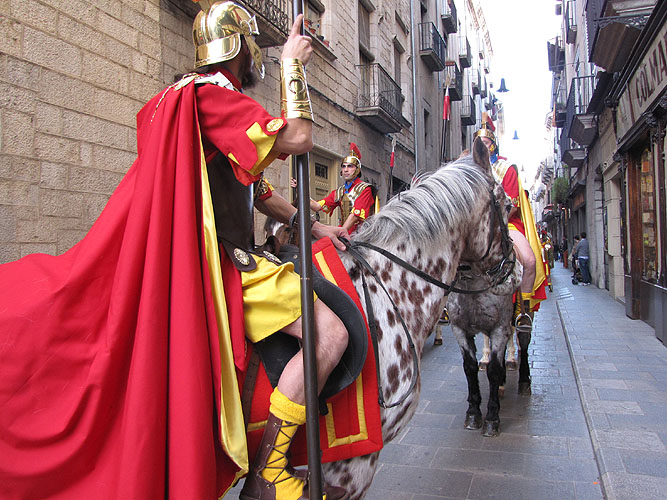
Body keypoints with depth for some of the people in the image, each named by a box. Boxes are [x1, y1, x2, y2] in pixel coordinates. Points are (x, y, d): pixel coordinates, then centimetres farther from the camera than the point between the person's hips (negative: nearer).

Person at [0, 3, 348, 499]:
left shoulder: (213, 98, 23)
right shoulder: (211, 95, -11)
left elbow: (256, 189, 23)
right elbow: (298, 137, -20)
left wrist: (310, 226, 17)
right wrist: (293, 62, -6)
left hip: (229, 255, 11)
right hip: (220, 260, -11)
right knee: (330, 332, -20)